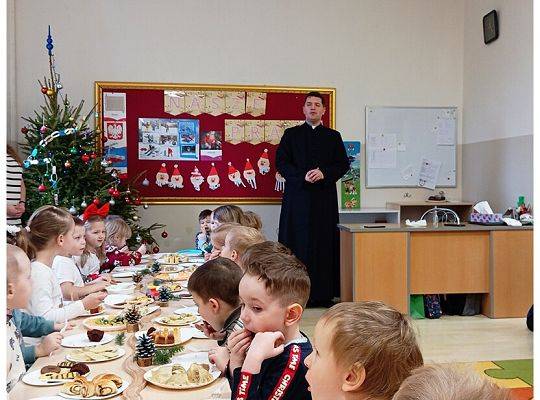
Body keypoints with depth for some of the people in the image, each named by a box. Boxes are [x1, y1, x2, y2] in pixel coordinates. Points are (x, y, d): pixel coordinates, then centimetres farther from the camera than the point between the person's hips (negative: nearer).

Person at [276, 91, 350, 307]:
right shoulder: (291, 134, 11)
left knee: (324, 244, 0)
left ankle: (324, 293, 6)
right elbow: (280, 162, 2)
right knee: (297, 243, -2)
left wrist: (324, 173, -12)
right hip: (297, 197, -1)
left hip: (324, 198, 1)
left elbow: (343, 164, 7)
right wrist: (302, 176, -13)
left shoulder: (333, 136, 13)